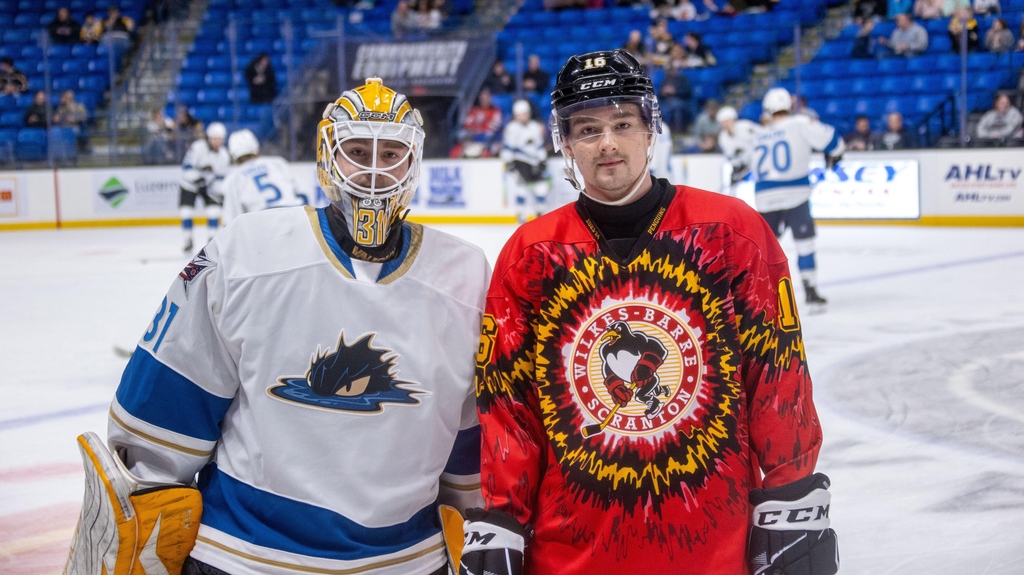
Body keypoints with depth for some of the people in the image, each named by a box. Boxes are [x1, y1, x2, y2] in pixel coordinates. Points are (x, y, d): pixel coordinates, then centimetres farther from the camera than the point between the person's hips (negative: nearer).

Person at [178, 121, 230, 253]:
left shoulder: (224, 156, -9)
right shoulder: (197, 148, -24)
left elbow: (220, 177, -3)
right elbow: (186, 168, -26)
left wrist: (219, 192, -16)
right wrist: (199, 177, -37)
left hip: (208, 186, 3)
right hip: (189, 184, -3)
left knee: (214, 210, -11)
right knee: (186, 211, -9)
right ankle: (188, 241, 8)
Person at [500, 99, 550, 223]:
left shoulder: (536, 127, 11)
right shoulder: (511, 128, -8)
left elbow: (540, 146, 17)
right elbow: (507, 147, -9)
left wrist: (542, 161, 11)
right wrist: (509, 163, -13)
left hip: (534, 161, 6)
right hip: (518, 161, -6)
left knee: (542, 184, 2)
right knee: (520, 184, -20)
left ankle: (539, 211, 19)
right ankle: (521, 213, -11)